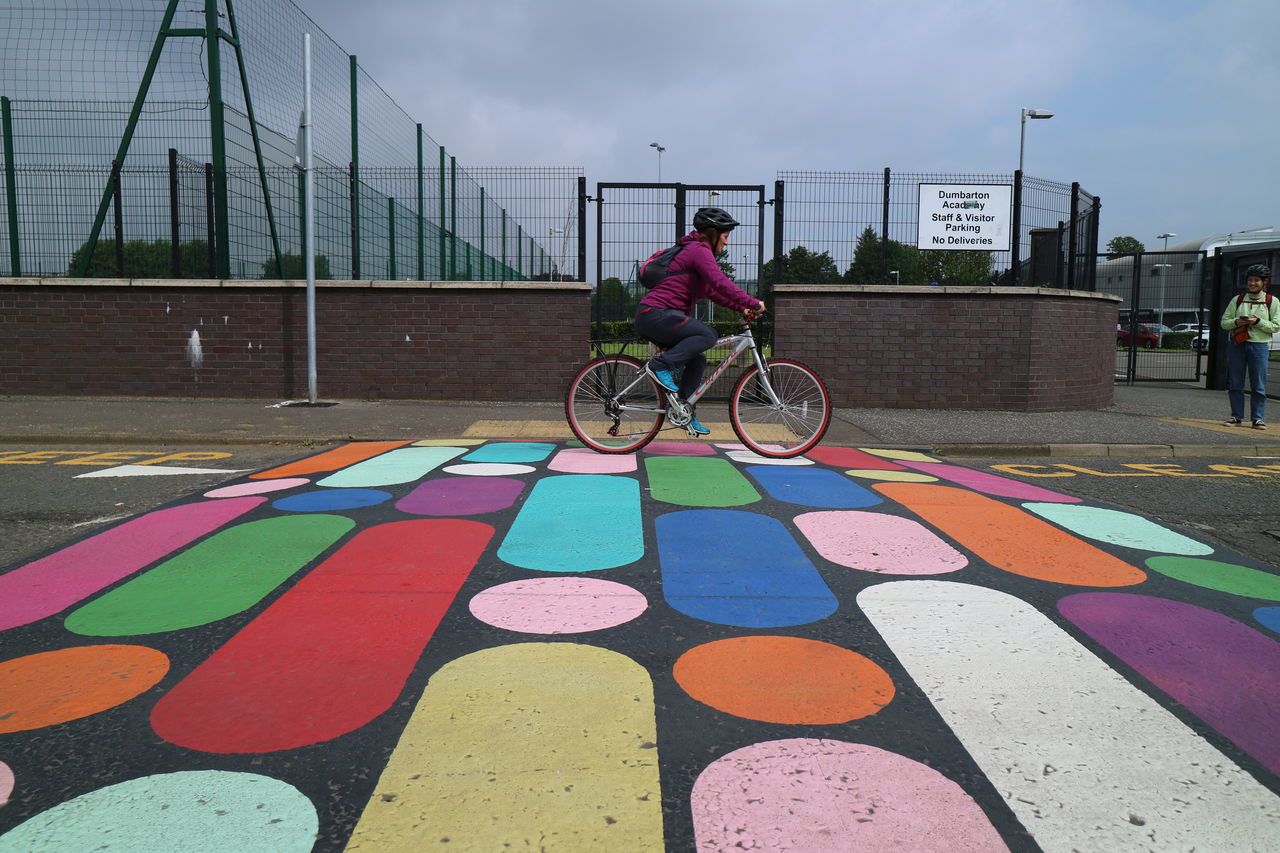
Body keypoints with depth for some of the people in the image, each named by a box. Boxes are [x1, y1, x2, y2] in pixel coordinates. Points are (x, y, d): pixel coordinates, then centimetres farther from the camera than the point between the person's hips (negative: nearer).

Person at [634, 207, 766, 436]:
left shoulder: (698, 251, 22)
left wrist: (742, 308, 9)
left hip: (657, 316, 10)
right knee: (708, 336, -20)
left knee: (697, 360, 11)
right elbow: (721, 284, -23)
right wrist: (753, 303, -21)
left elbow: (713, 291, 21)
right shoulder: (699, 250, -10)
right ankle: (660, 366, -16)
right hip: (655, 315, -10)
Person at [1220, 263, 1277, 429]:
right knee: (1235, 384, 3)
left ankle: (1258, 418, 4)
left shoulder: (1272, 302, 5)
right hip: (1236, 344, 2)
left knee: (1259, 385, -2)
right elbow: (1224, 322, 8)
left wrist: (1258, 321, -14)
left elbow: (1276, 326, -1)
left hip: (1259, 345, -2)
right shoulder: (1237, 300, 10)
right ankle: (1237, 416, 12)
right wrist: (1236, 322, -11)